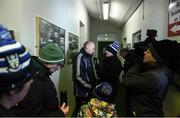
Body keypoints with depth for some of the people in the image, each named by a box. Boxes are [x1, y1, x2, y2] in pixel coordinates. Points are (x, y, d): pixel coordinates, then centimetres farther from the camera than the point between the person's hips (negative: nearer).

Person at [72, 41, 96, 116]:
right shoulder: (80, 57, -20)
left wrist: (94, 83, 8)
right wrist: (90, 86, -20)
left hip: (88, 90, 9)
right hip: (82, 91, -9)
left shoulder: (88, 57, 10)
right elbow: (78, 76, -26)